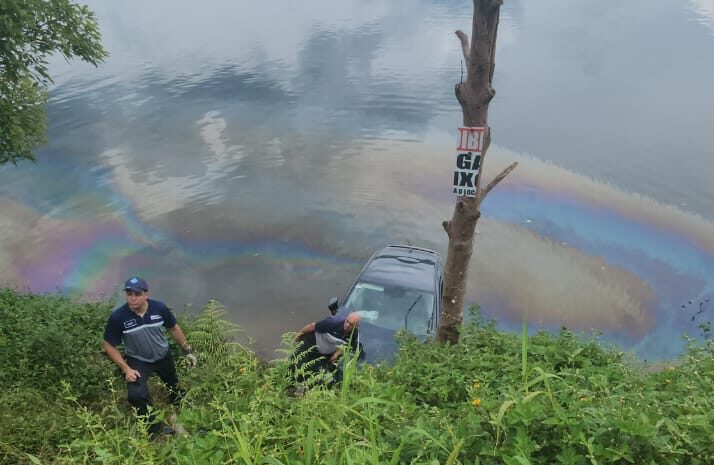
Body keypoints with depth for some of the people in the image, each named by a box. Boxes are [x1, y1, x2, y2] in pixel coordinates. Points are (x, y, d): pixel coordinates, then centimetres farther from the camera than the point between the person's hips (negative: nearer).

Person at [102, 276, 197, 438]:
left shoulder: (159, 307, -24)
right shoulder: (117, 317, -30)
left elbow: (174, 329, -6)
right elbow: (109, 346, -16)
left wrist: (188, 351, -1)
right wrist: (126, 369, -22)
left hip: (163, 356, 2)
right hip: (137, 361, -2)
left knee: (173, 384, 26)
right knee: (136, 395, -23)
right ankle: (154, 428, 2)